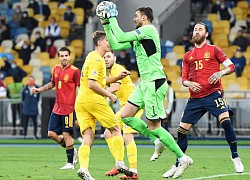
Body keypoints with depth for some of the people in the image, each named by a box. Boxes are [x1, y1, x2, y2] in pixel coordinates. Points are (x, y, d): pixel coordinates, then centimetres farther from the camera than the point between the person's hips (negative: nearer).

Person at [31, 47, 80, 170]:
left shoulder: (74, 71, -10)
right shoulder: (56, 69, 10)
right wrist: (39, 89, 18)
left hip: (68, 108, -7)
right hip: (57, 108, 7)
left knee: (66, 134, -6)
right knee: (52, 133, 6)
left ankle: (70, 162, 5)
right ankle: (73, 152, 23)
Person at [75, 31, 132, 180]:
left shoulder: (92, 56, 21)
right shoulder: (97, 59, -10)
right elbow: (92, 84, -19)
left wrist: (118, 77, 22)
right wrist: (109, 95, -12)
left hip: (81, 101, 9)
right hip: (94, 100, -8)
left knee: (88, 137, -1)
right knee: (115, 129, 6)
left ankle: (83, 168, -19)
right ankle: (120, 163, 2)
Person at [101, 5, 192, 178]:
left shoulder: (149, 30, -11)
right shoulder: (138, 37, 17)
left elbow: (121, 37, -17)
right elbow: (115, 45, 20)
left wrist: (113, 19, -5)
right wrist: (106, 25, 16)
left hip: (154, 83, -10)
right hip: (145, 83, 10)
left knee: (153, 125, -9)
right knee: (126, 116, 7)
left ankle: (183, 158, -2)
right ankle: (158, 141, 14)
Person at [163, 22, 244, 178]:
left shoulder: (213, 50, 7)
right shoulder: (188, 56, 17)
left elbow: (231, 66, 4)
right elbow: (184, 79, 19)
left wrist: (220, 73, -16)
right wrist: (189, 84, -4)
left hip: (213, 94, -4)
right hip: (195, 98, 4)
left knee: (225, 121, -25)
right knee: (182, 130, 0)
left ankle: (236, 158, -12)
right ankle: (177, 166, 12)